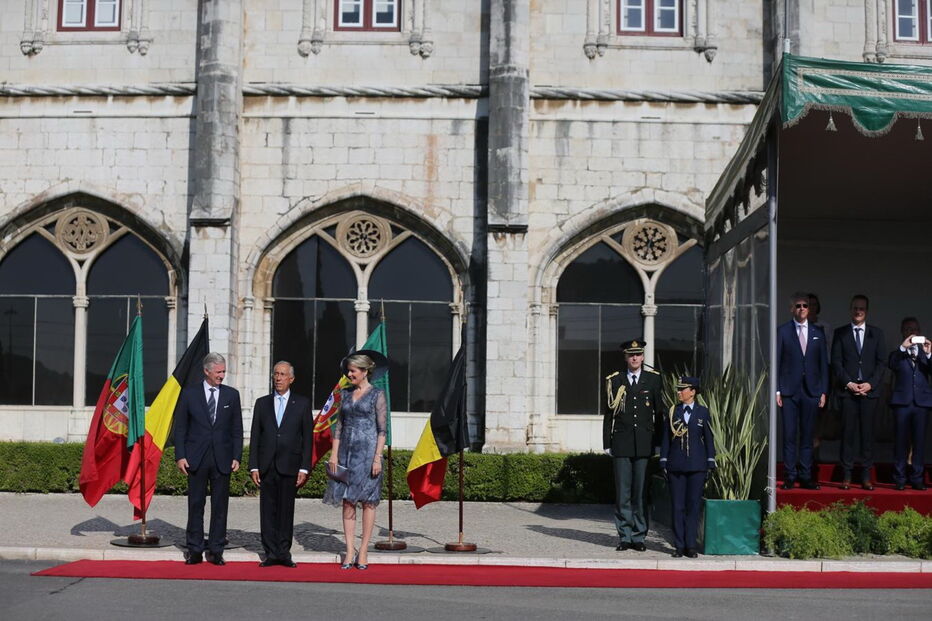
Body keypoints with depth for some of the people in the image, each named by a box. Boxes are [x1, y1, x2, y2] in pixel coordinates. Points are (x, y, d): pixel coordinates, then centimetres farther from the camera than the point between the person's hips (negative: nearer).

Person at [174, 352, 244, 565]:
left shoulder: (232, 395, 8)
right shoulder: (189, 394, 4)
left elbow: (237, 429, 9)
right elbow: (180, 428, 5)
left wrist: (236, 457, 1)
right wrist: (180, 456, -4)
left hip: (222, 459, 1)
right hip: (196, 458, -1)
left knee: (220, 506, 2)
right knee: (196, 505, 3)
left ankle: (216, 551, 8)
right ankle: (195, 550, 9)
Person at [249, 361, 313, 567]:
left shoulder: (302, 403, 6)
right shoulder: (262, 403, 11)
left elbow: (307, 437, 3)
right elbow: (255, 436, 9)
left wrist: (304, 468, -4)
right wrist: (253, 466, 1)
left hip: (290, 466, -2)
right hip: (267, 466, 2)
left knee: (286, 510, 1)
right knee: (268, 511, 2)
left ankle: (284, 552, 8)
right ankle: (271, 553, 7)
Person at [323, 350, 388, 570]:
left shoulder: (377, 395, -1)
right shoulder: (345, 394, 12)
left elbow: (382, 429, -5)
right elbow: (339, 426, 12)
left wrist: (377, 457, -13)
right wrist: (334, 454, 4)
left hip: (367, 451, -5)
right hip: (347, 451, 5)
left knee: (367, 501, 0)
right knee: (347, 501, 2)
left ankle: (363, 551, 5)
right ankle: (350, 551, 6)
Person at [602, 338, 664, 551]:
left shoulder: (653, 379, 7)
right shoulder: (615, 381, 7)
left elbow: (659, 412, 8)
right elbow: (608, 414, 8)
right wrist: (606, 443, 4)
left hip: (645, 444, 0)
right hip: (621, 444, 0)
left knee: (641, 492, 2)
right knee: (622, 493, 1)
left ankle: (639, 536, 10)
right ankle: (624, 536, 8)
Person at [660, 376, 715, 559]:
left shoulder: (703, 413, 4)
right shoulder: (672, 412, 7)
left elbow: (709, 439, 6)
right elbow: (665, 439, 8)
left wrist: (710, 463, 1)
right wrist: (663, 463, 3)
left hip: (697, 467, -1)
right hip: (676, 466, 1)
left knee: (694, 506, 1)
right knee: (678, 506, 2)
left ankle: (690, 545, 8)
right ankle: (679, 545, 8)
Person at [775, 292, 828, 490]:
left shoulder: (818, 332, 11)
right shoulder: (782, 331, 3)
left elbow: (823, 363, 11)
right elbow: (776, 362, 2)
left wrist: (823, 391, 4)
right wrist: (777, 390, -5)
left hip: (811, 390, 2)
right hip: (789, 391, -2)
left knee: (807, 436, 4)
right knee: (789, 435, -2)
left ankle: (806, 477, 9)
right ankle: (790, 477, 4)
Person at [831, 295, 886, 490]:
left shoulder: (876, 333, 11)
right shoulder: (840, 333, 8)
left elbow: (881, 362, 7)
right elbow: (836, 362, 3)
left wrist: (870, 384, -6)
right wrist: (848, 383, -9)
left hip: (869, 390, 1)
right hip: (848, 391, -1)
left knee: (867, 433, 0)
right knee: (848, 432, -2)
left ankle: (866, 476, 3)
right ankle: (846, 475, 0)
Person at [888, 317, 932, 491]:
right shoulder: (898, 353, 8)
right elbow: (892, 365, -13)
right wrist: (902, 347, -26)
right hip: (902, 402, -1)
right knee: (901, 440, 0)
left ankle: (917, 478, 7)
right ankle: (900, 478, 5)